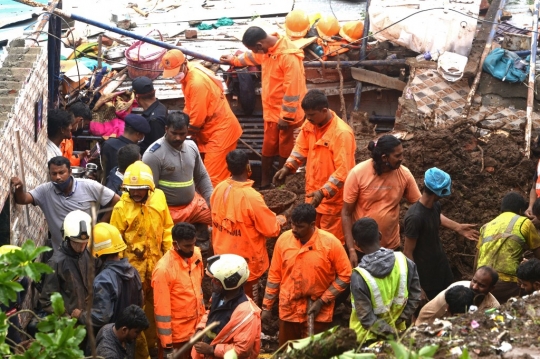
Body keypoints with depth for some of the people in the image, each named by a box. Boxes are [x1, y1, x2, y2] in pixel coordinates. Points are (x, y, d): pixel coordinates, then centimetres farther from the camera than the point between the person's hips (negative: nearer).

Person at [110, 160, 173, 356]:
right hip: (133, 266, -4)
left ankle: (152, 342, 38)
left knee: (155, 303, 20)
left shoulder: (159, 198, -8)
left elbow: (167, 228, 3)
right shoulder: (121, 208, -19)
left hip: (156, 262, 4)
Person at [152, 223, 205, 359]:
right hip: (177, 336, -6)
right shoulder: (164, 269, -23)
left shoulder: (196, 254, -3)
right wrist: (167, 346, -17)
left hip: (197, 329, 6)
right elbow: (162, 310, -20)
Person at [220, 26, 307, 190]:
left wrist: (286, 117, -21)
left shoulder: (288, 56, -27)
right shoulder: (267, 49, 0)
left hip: (286, 113, -8)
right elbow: (253, 57, 27)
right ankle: (264, 182, 24)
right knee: (268, 147, 14)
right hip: (271, 109, 8)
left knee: (285, 149, 5)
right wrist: (235, 60, 42)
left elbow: (292, 89, -26)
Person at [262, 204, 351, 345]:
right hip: (288, 310, 3)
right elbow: (274, 275, 4)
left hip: (318, 313, -3)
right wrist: (267, 306, 6)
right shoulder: (283, 239, -6)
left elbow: (345, 275, -8)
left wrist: (321, 302, -12)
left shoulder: (330, 243, -15)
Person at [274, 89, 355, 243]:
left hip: (333, 199, -8)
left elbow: (343, 171, -26)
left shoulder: (342, 133, -25)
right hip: (313, 194, 8)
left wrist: (323, 192, -33)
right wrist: (288, 167, -4)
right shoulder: (309, 125, -2)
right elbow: (301, 148, 12)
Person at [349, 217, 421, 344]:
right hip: (398, 331, 4)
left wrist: (390, 332, -13)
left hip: (371, 338, -4)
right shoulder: (403, 261, -15)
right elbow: (415, 296, -5)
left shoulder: (359, 276, -26)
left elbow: (367, 318, -24)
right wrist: (399, 320, 0)